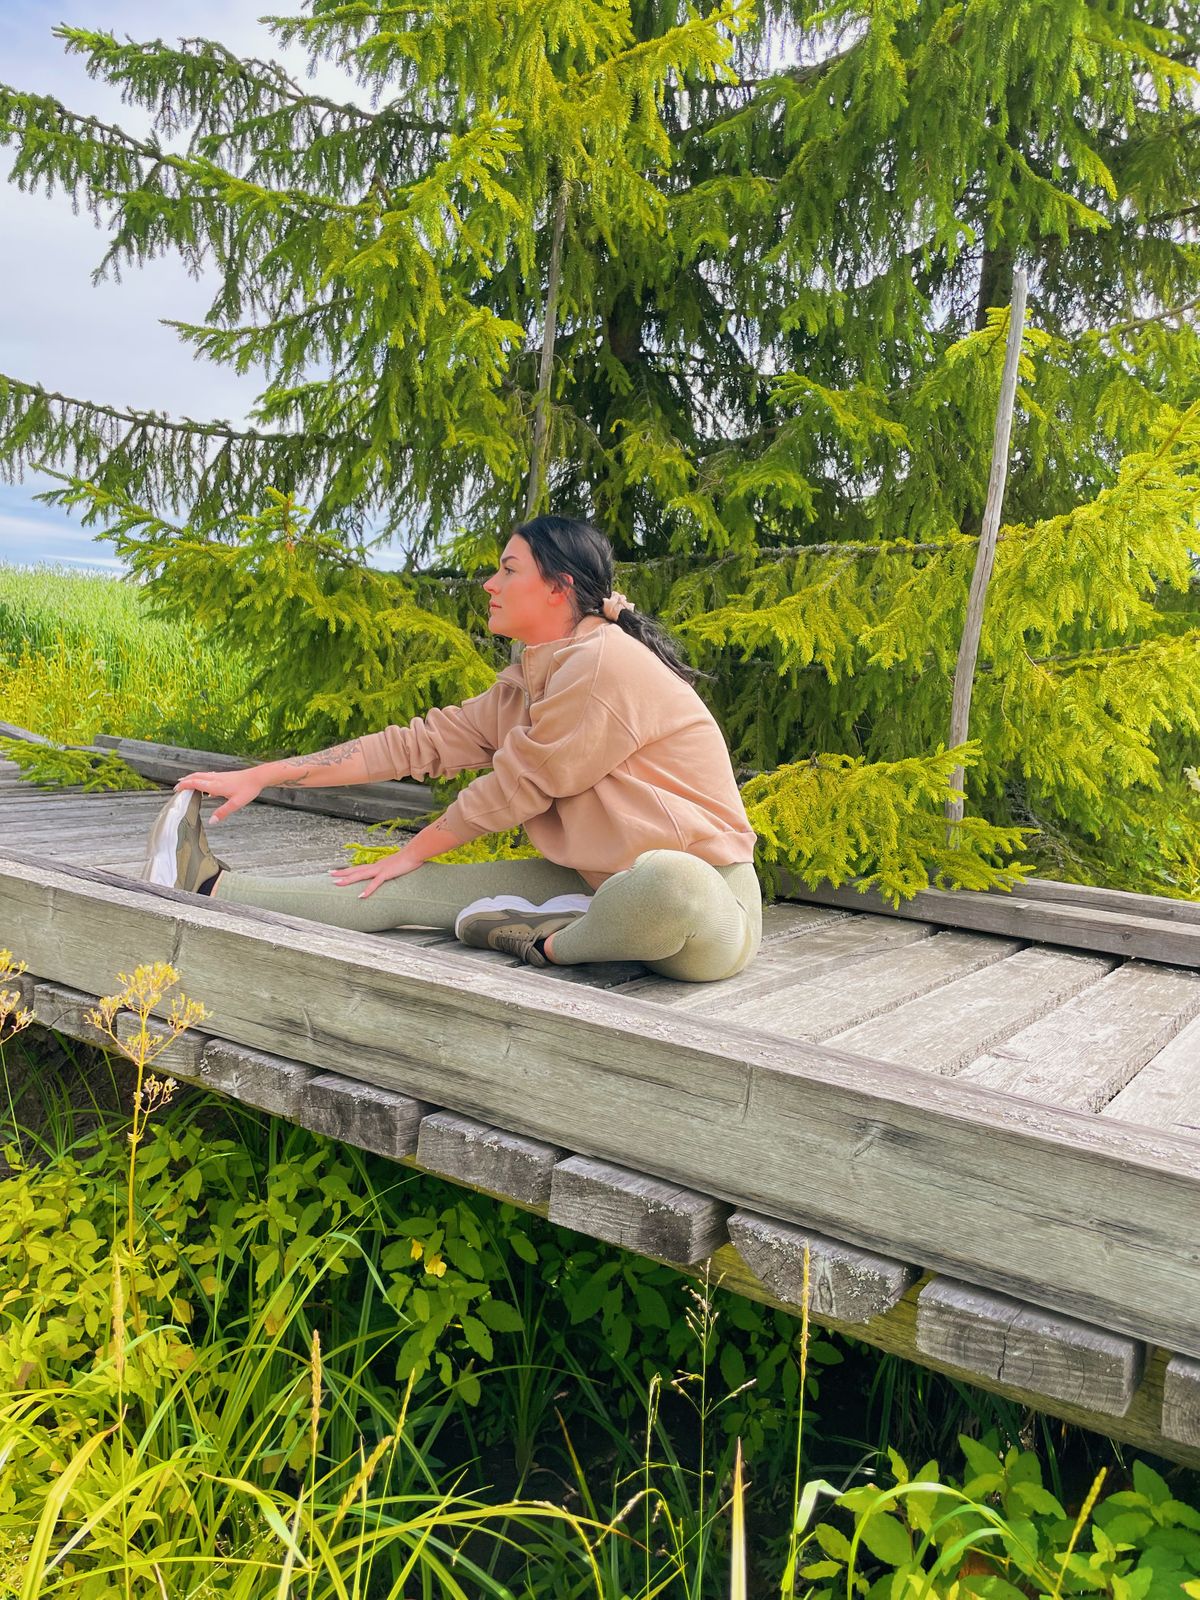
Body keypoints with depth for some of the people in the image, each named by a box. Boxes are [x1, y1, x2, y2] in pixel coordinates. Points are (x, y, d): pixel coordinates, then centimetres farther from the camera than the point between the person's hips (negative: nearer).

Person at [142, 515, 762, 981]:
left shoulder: (604, 662, -18)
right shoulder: (526, 685, 11)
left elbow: (513, 788, -11)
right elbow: (420, 743, 10)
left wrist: (412, 853, 3)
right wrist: (262, 776, 8)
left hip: (705, 897, -7)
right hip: (600, 884, 8)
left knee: (665, 883, -44)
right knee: (417, 889, -1)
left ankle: (549, 942, -15)